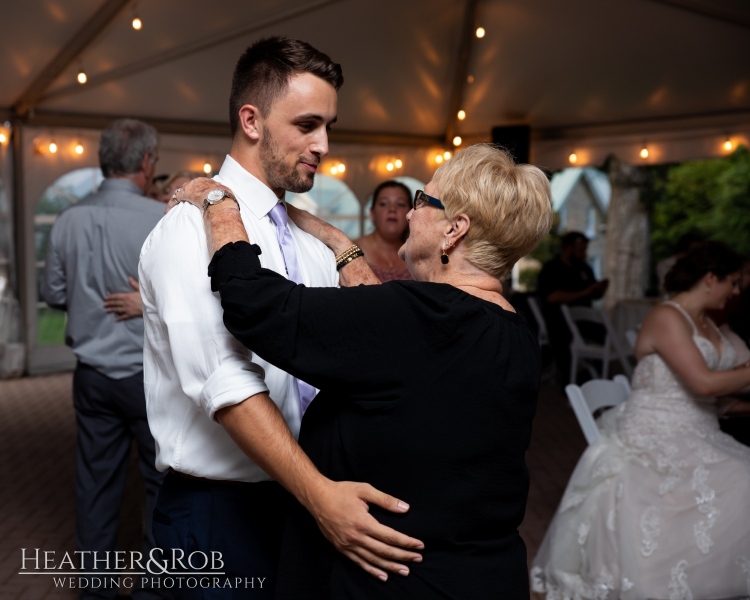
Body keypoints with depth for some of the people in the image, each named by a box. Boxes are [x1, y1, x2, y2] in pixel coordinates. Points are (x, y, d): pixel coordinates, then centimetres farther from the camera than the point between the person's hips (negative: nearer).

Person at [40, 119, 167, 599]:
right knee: (163, 482, 9)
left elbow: (54, 294, 10)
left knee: (96, 483, 15)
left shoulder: (69, 221, -1)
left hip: (92, 375, 5)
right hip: (148, 374, -5)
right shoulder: (162, 220, -17)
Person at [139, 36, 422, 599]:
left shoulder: (312, 241, 8)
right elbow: (224, 383, -25)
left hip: (309, 498, 7)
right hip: (220, 507, -6)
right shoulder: (193, 228, -14)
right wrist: (319, 490, -33)